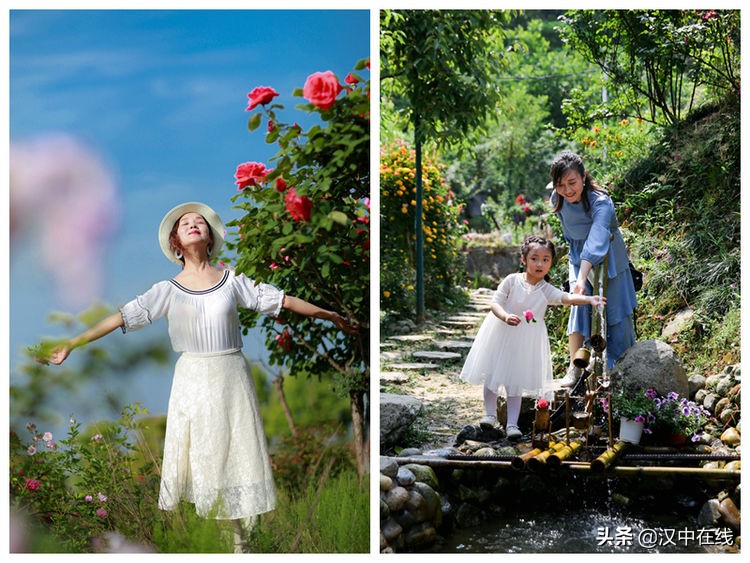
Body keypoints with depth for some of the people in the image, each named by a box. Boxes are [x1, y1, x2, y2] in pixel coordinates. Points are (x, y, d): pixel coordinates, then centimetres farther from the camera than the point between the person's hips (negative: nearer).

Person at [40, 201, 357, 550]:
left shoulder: (233, 281, 3)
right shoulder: (168, 291, 2)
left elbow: (282, 300, 6)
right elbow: (121, 318, -1)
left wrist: (329, 315, 8)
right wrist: (71, 344, -6)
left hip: (230, 377, 0)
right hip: (192, 380, 0)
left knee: (235, 452, 3)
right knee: (196, 454, 1)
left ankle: (239, 535, 11)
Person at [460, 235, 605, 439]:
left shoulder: (546, 290, -8)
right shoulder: (512, 281, -10)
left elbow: (566, 297, -24)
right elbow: (495, 303, -13)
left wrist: (589, 299, -43)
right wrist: (505, 316, -34)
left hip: (526, 342, 0)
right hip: (501, 334, 0)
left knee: (515, 382, 3)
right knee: (492, 375, 9)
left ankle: (512, 423, 8)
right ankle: (490, 414, 27)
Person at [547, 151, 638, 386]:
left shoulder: (601, 202, -34)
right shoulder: (557, 199, -17)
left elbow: (595, 242, -47)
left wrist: (582, 279, -59)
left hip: (608, 259, -3)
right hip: (579, 258, 3)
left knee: (617, 312, 1)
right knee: (579, 306, -14)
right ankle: (575, 368, -13)